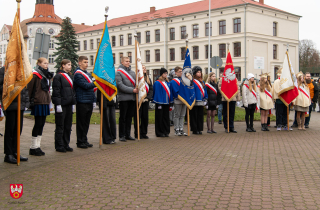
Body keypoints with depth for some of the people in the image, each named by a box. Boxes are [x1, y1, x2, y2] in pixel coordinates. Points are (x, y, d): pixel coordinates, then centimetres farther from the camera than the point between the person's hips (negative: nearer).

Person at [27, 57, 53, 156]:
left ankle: (37, 146, 16)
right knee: (38, 124, -5)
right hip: (38, 103, -8)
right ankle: (33, 147, 4)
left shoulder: (47, 75, 17)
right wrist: (31, 101, -14)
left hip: (45, 102, 8)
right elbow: (30, 89, -10)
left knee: (42, 124, 9)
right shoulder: (35, 75, -8)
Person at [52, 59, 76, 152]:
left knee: (68, 126, 10)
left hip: (69, 105, 8)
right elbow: (56, 91, -13)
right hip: (61, 105, -8)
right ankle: (59, 146, 7)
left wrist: (73, 103, 17)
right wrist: (58, 104, -18)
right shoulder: (58, 76, -8)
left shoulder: (69, 76, 17)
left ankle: (66, 145, 19)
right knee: (60, 126, 0)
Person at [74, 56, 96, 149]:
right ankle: (80, 142, 6)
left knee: (86, 123, 12)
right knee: (81, 123, -1)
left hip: (89, 102, 8)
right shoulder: (78, 74, -8)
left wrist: (94, 100, 16)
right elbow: (86, 86, -19)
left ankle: (84, 140, 19)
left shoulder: (88, 74, 18)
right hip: (82, 103, -8)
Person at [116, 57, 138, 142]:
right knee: (123, 117, 1)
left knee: (129, 117, 10)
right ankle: (122, 135, 8)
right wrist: (132, 90, -17)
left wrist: (137, 88, -5)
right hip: (123, 98, -6)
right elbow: (120, 85, -14)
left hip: (132, 98, 6)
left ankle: (127, 134, 18)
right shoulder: (118, 72, -4)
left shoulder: (132, 72, 15)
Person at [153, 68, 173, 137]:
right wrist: (159, 104, -16)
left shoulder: (167, 83, 13)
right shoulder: (157, 83, -7)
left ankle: (166, 132, 16)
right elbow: (157, 93, -11)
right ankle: (159, 133, 6)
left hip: (166, 103, 6)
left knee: (166, 118, 10)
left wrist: (171, 103, 10)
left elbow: (170, 93, 15)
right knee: (160, 118, 0)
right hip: (160, 103, -6)